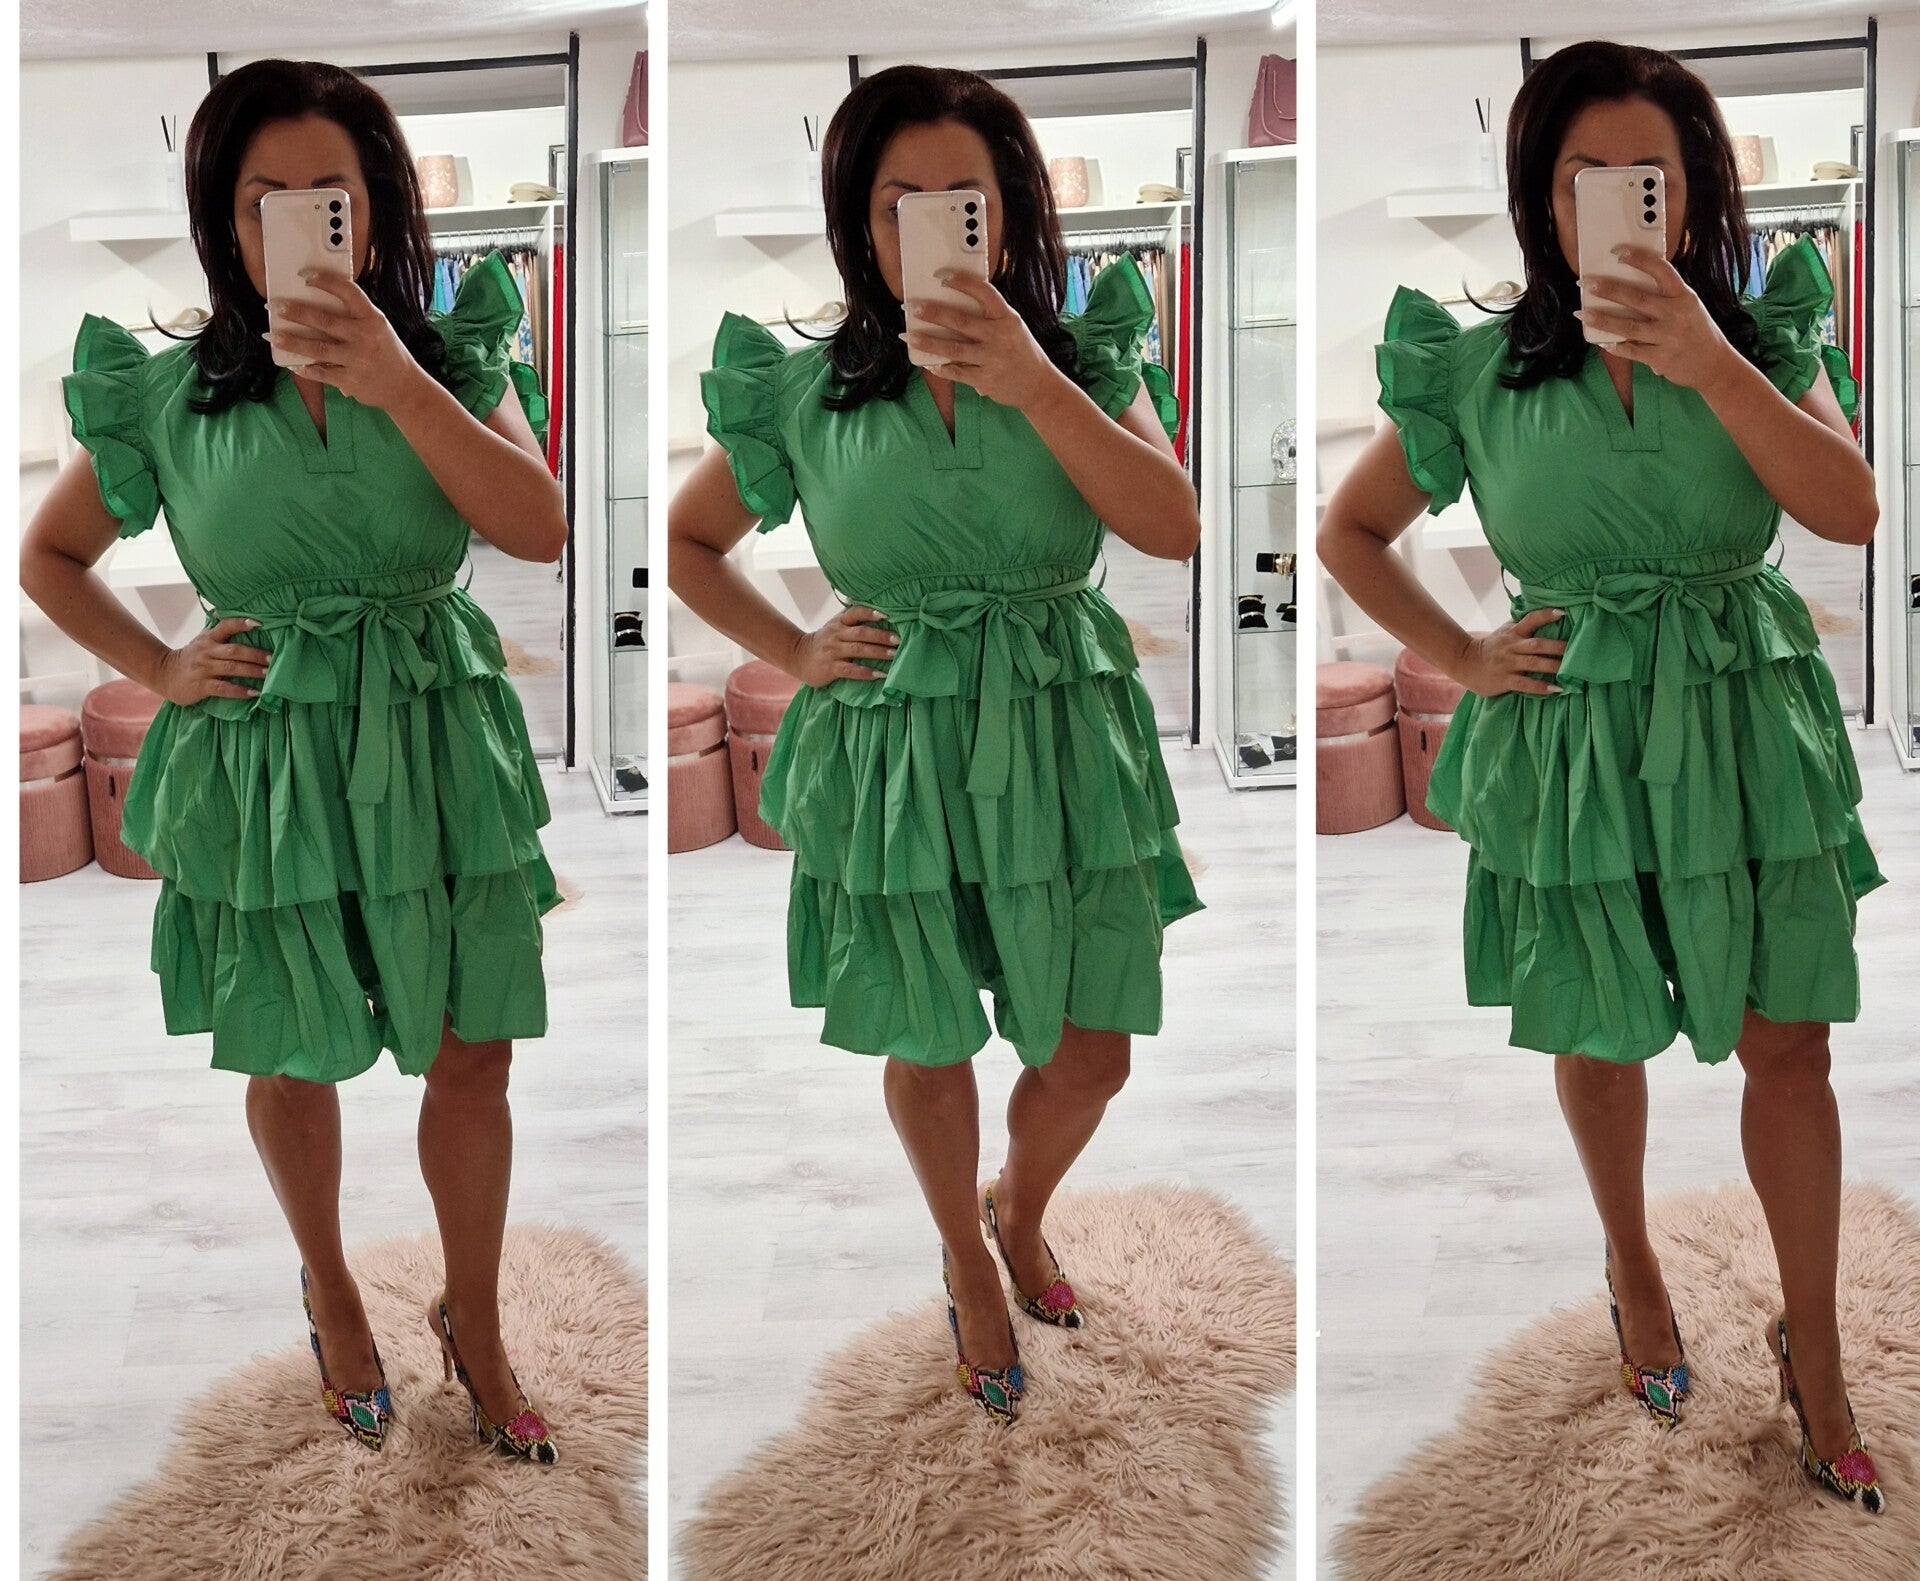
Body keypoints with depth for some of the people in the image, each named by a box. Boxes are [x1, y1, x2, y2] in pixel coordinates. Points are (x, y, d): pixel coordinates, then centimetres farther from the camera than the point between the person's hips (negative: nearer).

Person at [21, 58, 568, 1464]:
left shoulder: (451, 359, -2)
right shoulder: (170, 396, -2)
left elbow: (539, 527, -19)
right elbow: (50, 557, 12)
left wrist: (398, 382, -26)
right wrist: (158, 669, -2)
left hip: (441, 754, 0)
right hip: (266, 763, 0)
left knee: (473, 1060, 7)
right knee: (296, 1059, 14)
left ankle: (475, 1323, 28)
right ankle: (329, 1283, 41)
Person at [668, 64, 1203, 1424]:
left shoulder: (1085, 363, -2)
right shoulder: (805, 394, -2)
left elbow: (1174, 525, -18)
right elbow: (687, 544, 12)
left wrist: (1036, 384, -26)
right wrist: (792, 651, -1)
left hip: (1067, 744, 1)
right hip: (895, 748, -1)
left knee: (1093, 1050, 8)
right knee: (930, 1042, 12)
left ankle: (1022, 1210, 43)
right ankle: (967, 1260, 41)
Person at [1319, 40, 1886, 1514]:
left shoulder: (1762, 338, -3)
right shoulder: (1480, 372, -4)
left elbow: (1852, 507, -18)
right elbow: (1349, 531, 8)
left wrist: (1711, 361, -27)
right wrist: (1462, 657, -1)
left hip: (1750, 728, 0)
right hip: (1576, 735, 0)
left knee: (1788, 1046, 4)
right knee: (1602, 1032, 15)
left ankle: (1815, 1349, 20)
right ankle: (1632, 1258, 42)